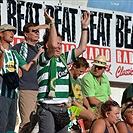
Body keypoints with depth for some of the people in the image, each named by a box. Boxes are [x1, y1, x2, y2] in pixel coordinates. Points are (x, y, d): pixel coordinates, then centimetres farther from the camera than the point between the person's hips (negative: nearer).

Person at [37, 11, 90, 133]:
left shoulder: (63, 58, 18)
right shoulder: (44, 58, -2)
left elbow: (82, 48, 18)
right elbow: (52, 46, -21)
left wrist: (85, 27, 14)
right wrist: (52, 23, -18)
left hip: (63, 108, 7)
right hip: (47, 108, -7)